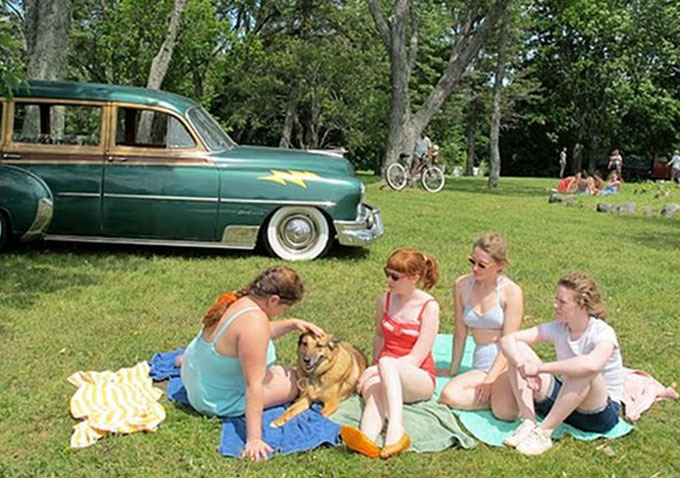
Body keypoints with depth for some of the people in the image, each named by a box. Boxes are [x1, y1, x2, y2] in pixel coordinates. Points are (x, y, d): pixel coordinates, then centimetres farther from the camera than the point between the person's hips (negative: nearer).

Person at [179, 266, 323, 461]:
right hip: (218, 400, -8)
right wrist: (254, 439, -31)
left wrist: (292, 324, 2)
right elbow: (254, 386, -34)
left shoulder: (238, 300, -8)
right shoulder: (254, 321, -34)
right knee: (293, 379, 1)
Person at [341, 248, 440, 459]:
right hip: (385, 375, 3)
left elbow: (415, 359, -13)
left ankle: (396, 431, -53)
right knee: (374, 389, -35)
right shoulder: (385, 300, 4)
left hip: (419, 380, -3)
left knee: (386, 362, -37)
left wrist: (376, 369, -17)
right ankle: (367, 440, -65)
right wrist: (377, 369, 7)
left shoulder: (429, 306, -10)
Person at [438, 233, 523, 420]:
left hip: (506, 363, -4)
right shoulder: (462, 285, 3)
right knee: (449, 396, -26)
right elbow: (460, 333, 10)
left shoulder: (511, 291, -7)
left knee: (505, 412, -30)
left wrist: (490, 380, -16)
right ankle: (498, 396, -7)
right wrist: (453, 370, 15)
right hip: (481, 365, 4)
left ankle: (502, 396, 2)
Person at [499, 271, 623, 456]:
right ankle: (529, 423, -20)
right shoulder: (558, 328, -5)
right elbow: (507, 339, -11)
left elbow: (592, 364, -46)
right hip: (564, 403, 5)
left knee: (584, 371, -39)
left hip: (601, 412, -5)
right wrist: (523, 365, -32)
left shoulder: (602, 333, -21)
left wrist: (540, 368, -38)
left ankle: (544, 432, -28)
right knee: (517, 349, -12)